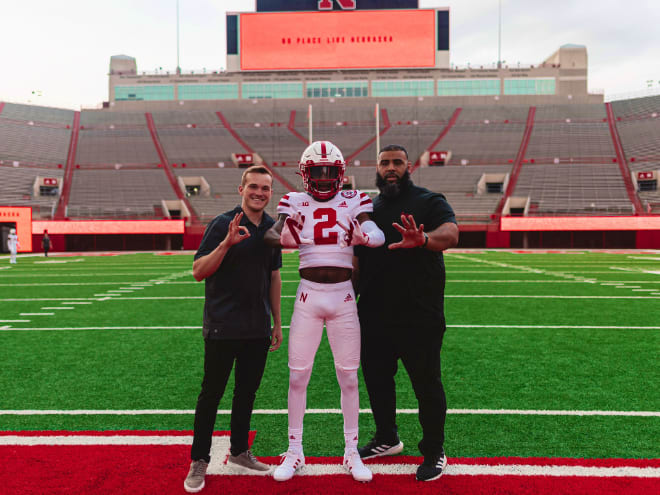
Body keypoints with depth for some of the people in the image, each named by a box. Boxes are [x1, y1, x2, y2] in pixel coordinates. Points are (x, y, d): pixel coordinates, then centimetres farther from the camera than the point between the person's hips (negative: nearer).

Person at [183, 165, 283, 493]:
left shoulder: (272, 229, 8)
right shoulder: (223, 224, -9)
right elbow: (198, 272, -13)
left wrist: (277, 323, 13)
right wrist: (226, 243, -27)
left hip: (258, 328, 5)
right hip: (223, 327, -5)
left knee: (247, 391, 14)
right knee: (211, 393, 5)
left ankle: (239, 452, 31)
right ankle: (199, 461, 19)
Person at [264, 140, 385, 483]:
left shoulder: (353, 201, 2)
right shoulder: (295, 202, 3)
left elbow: (377, 235, -11)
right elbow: (272, 234, -12)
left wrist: (366, 236, -33)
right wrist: (283, 236, -34)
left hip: (344, 297, 0)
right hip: (308, 295, 0)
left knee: (349, 378, 9)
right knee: (297, 377, 7)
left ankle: (351, 453, 25)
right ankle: (294, 452, 25)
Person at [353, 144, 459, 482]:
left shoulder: (429, 202, -3)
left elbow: (450, 234, -24)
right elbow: (357, 262, 16)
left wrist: (424, 239, -46)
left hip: (419, 318, -5)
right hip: (373, 316, 6)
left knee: (426, 384, 6)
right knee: (376, 379, 17)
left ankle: (434, 451, 25)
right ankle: (386, 439, 39)